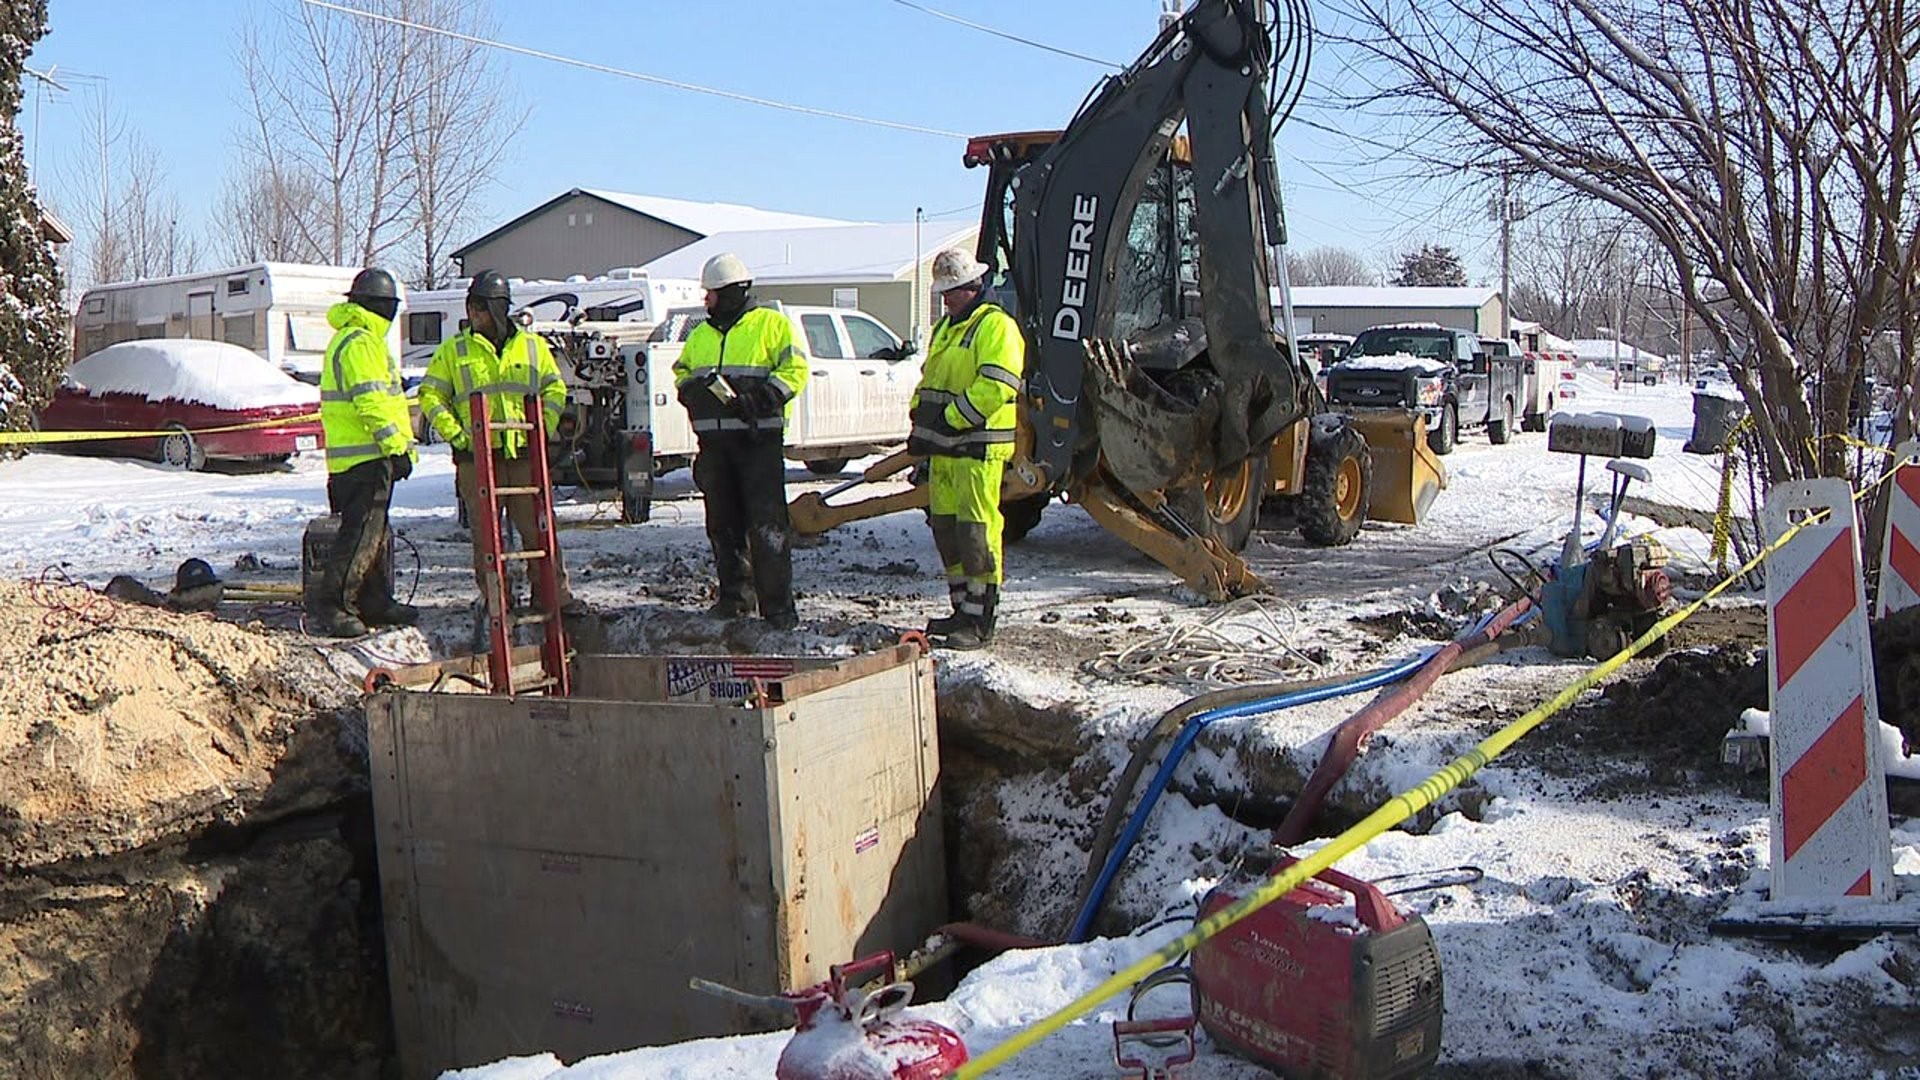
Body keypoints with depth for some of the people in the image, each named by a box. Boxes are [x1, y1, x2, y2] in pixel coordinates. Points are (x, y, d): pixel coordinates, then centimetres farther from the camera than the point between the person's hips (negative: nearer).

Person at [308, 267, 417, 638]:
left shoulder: (348, 339, 22)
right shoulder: (361, 342, -14)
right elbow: (371, 402, -21)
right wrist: (397, 446, -22)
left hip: (357, 456, 11)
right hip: (366, 456, -11)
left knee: (374, 531, 16)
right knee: (361, 533, -11)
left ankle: (375, 603, 22)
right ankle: (329, 605, -11)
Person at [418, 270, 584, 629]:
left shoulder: (532, 346, 10)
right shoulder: (453, 350, 8)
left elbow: (555, 390, 14)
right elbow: (431, 395, 8)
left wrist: (542, 429, 2)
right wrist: (453, 433, -3)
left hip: (524, 454, 0)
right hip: (477, 456, 0)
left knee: (538, 526, 2)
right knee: (485, 532, 3)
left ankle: (556, 591, 9)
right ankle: (492, 599, 12)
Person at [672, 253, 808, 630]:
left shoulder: (772, 325, 2)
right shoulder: (701, 335, 21)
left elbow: (795, 371, -6)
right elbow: (681, 371, 28)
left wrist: (760, 399, -19)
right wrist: (691, 389, 4)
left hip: (758, 439, -6)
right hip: (714, 440, 6)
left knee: (766, 523, -10)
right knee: (722, 523, 9)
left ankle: (777, 604, -8)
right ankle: (735, 595, 20)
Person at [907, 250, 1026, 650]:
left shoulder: (996, 327, -9)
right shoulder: (944, 328, 21)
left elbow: (995, 387, -20)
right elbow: (929, 380, 26)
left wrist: (949, 420, -22)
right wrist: (921, 421, 9)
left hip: (978, 448, -9)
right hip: (943, 450, 9)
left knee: (976, 532, -9)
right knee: (946, 530, 12)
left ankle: (980, 621, -5)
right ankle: (962, 610, 22)